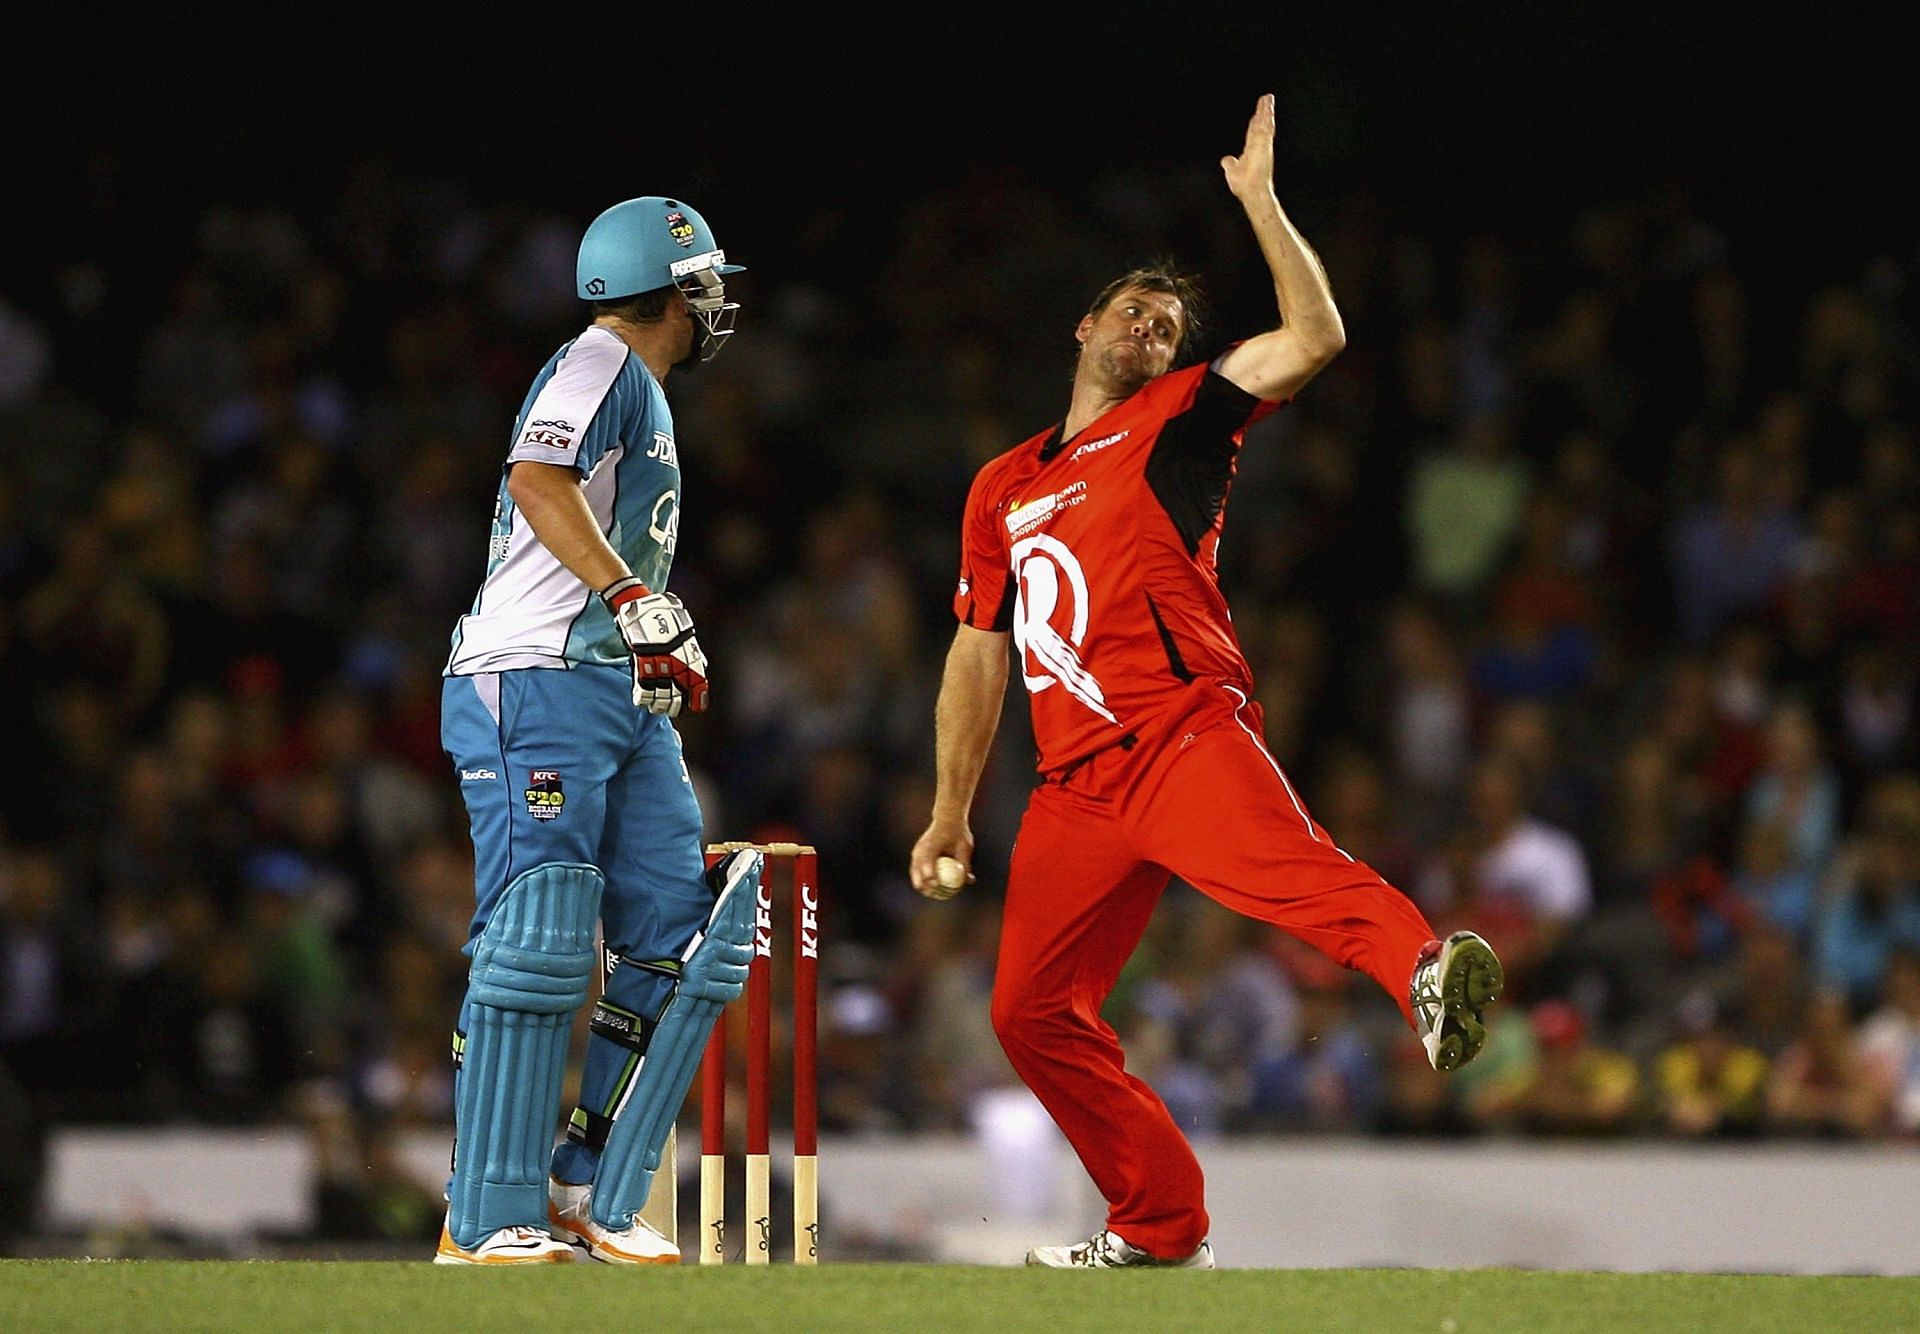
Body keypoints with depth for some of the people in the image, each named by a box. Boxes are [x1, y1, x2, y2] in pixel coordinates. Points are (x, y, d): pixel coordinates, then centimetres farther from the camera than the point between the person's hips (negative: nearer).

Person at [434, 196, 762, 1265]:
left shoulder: (643, 394, 25)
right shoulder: (603, 365, -5)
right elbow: (537, 480, -22)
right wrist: (636, 598, -27)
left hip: (626, 697, 10)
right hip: (540, 686, -10)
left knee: (683, 941, 2)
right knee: (539, 943, -13)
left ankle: (594, 1194, 5)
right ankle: (489, 1224, -12)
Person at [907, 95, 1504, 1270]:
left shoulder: (1180, 419, 11)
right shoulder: (1004, 489, 24)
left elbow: (1316, 337, -3)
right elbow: (980, 655, 28)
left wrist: (1260, 201, -7)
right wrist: (950, 812, 25)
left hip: (1187, 734, -6)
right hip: (1078, 783, 6)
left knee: (1287, 865, -35)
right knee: (1033, 1012, 4)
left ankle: (1429, 972, -61)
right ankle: (1161, 1225, 15)